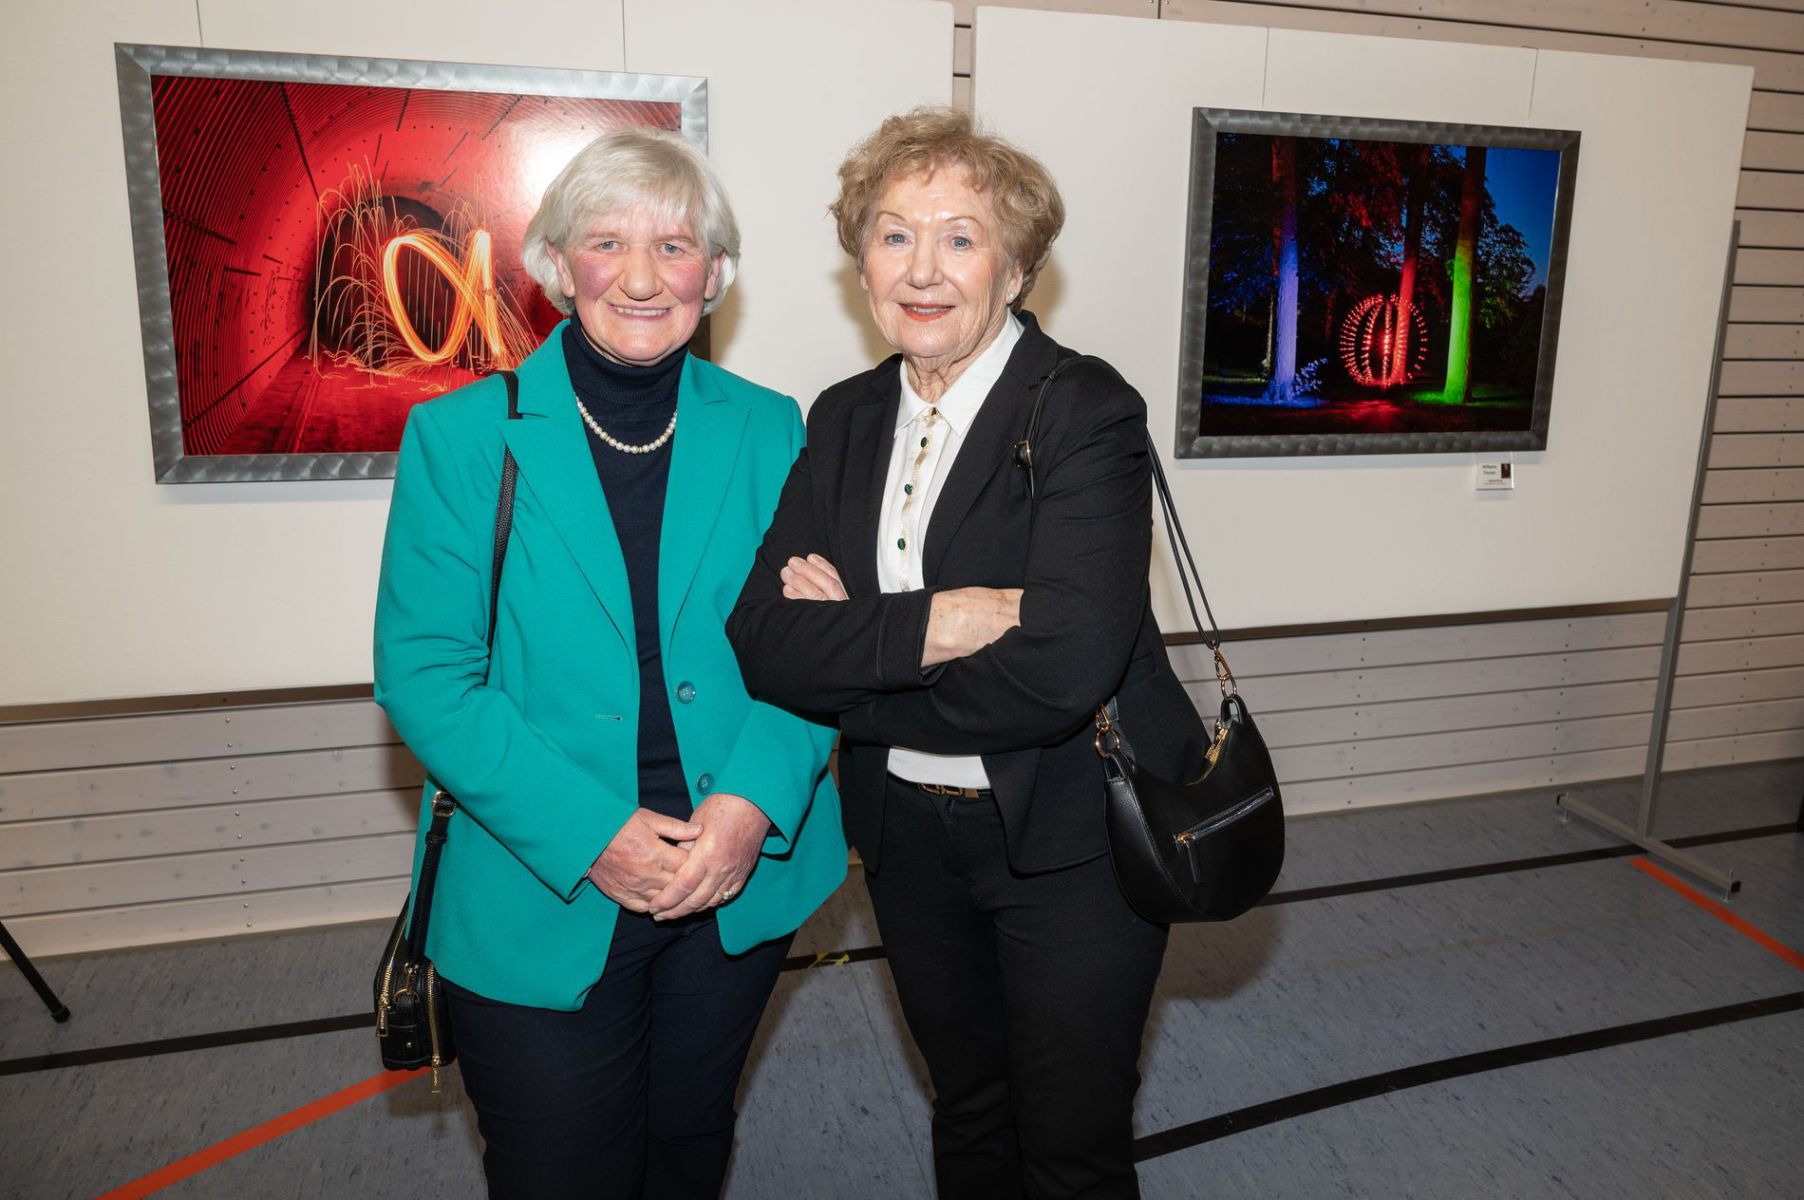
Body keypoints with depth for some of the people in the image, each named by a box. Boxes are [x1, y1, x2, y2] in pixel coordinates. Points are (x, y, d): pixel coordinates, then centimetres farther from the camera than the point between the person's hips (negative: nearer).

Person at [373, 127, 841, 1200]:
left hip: (743, 884, 3)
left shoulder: (768, 431, 0)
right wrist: (588, 833, -18)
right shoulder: (462, 436, -7)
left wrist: (757, 800, -16)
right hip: (542, 898, -2)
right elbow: (422, 672, -10)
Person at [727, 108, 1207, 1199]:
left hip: (1072, 842, -5)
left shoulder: (1087, 413, -17)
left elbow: (1062, 667, -29)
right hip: (909, 835, 5)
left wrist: (853, 647, -19)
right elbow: (763, 640, -11)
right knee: (968, 1111, 26)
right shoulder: (843, 421, 0)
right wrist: (934, 623, -26)